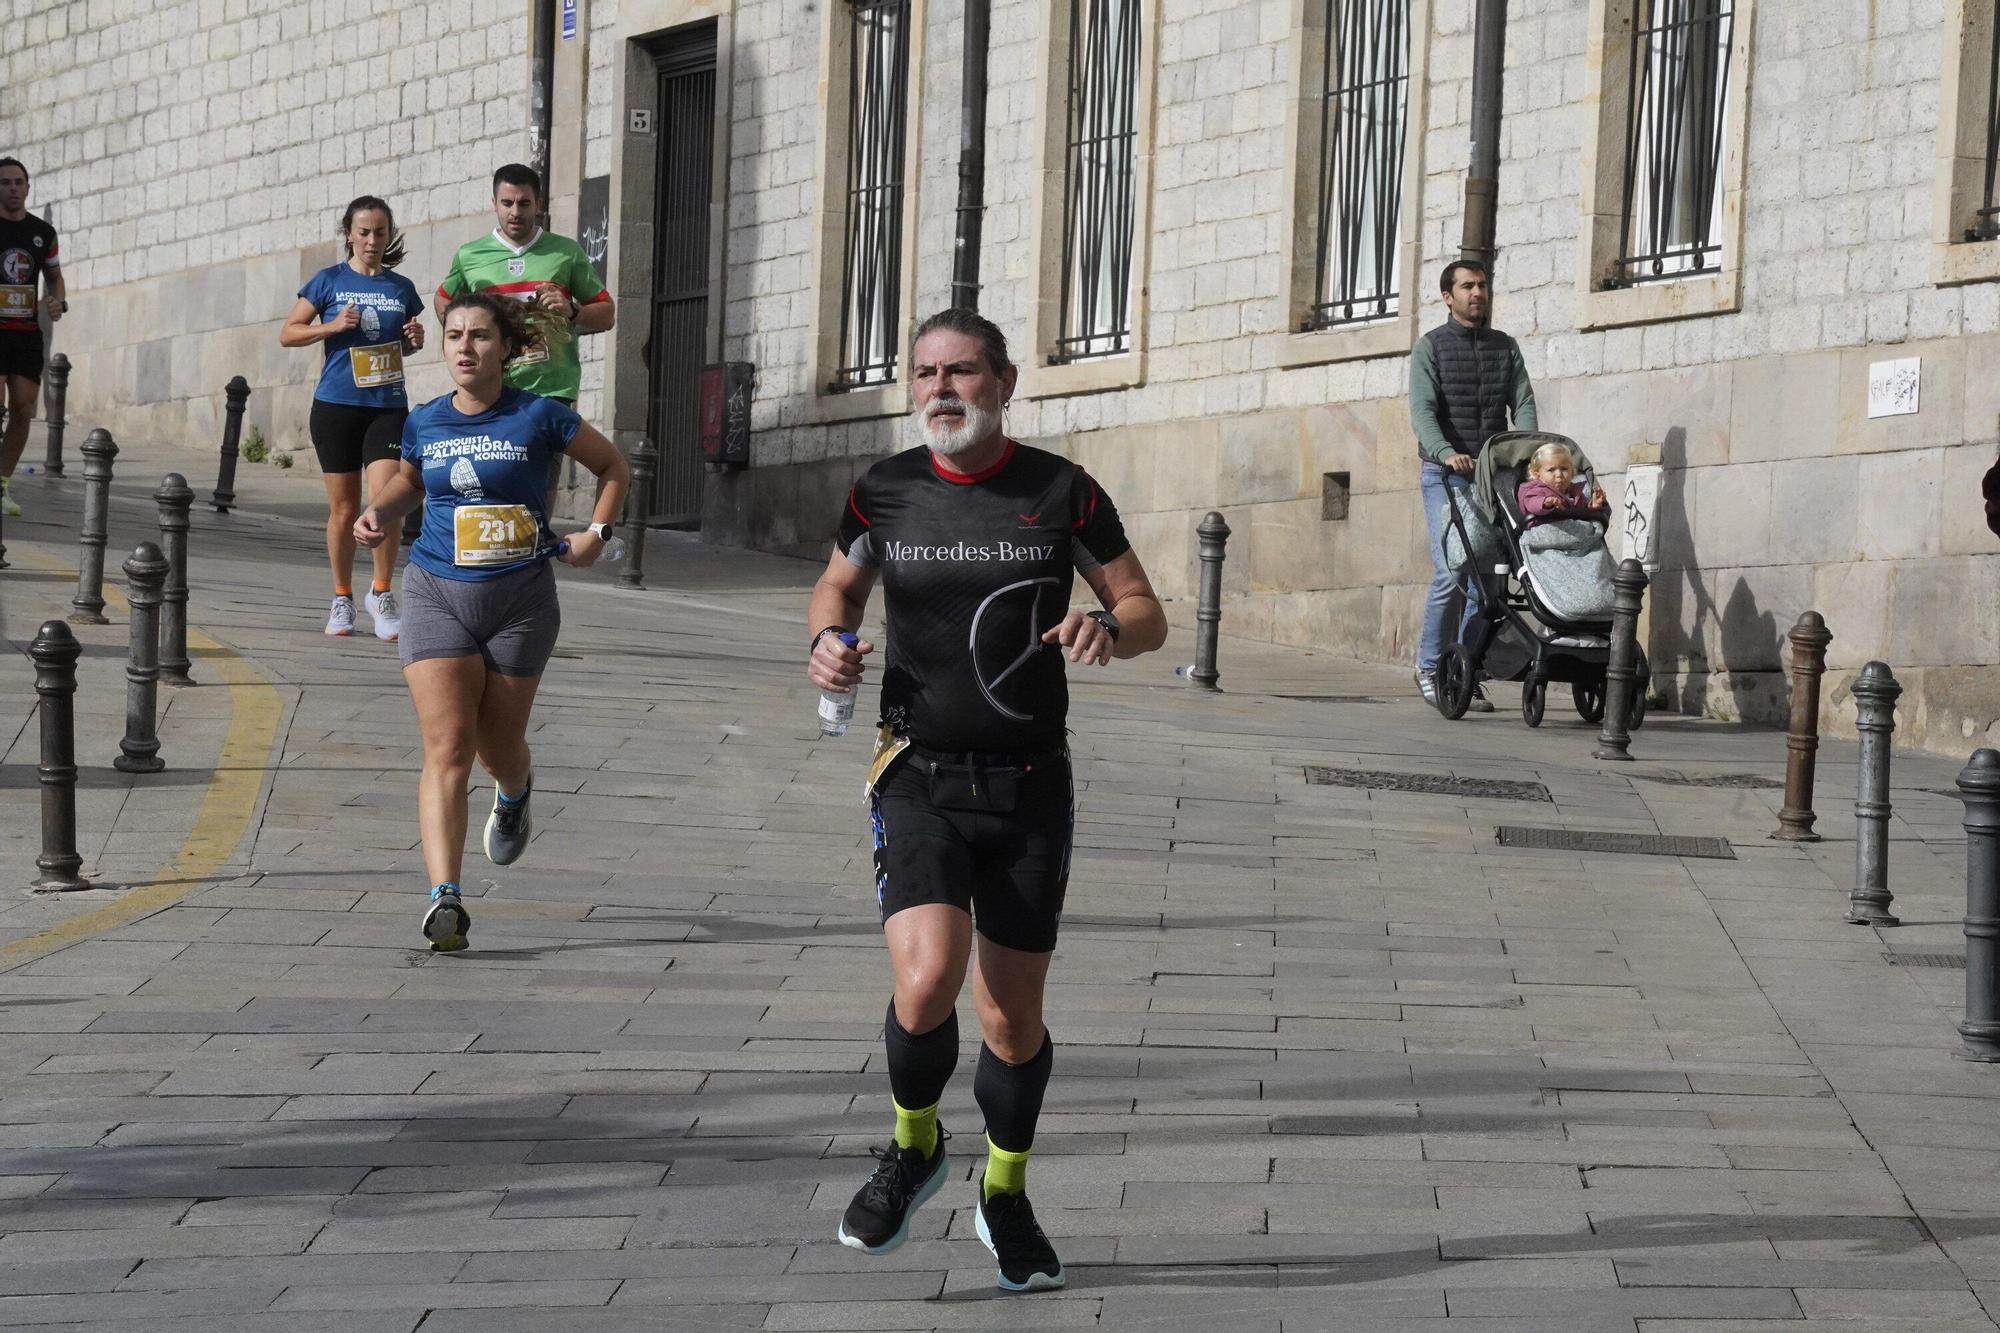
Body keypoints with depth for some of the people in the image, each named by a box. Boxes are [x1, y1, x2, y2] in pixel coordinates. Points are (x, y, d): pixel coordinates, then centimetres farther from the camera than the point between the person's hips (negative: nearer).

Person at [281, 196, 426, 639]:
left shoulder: (401, 288, 8)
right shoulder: (329, 281, 2)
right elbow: (288, 334, 3)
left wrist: (415, 339, -1)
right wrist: (333, 326, -12)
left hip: (387, 407, 1)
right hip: (335, 407, -1)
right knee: (344, 510, 6)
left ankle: (381, 593, 0)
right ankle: (342, 600, 20)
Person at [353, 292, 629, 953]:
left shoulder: (539, 417, -4)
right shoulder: (424, 422, 4)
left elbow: (612, 466, 10)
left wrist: (596, 533, -1)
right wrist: (380, 513, 6)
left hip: (520, 598, -1)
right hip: (437, 594, 1)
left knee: (498, 746, 11)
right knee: (446, 749, -13)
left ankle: (514, 797, 51)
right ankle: (445, 898, -22)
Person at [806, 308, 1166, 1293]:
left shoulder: (1062, 492, -2)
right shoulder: (884, 492, 1)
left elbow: (1148, 613, 4)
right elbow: (839, 585, 19)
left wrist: (1109, 630, -19)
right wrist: (827, 640, -3)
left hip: (1029, 782, 0)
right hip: (918, 777, 0)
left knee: (1014, 1013, 6)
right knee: (926, 981, -21)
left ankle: (1005, 1197, 31)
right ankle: (914, 1143, 9)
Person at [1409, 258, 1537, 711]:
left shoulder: (1506, 347, 14)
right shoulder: (1431, 347, 2)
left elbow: (1523, 404, 3)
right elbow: (1422, 410, -11)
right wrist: (1447, 452, -30)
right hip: (1445, 476, -4)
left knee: (1485, 576, 0)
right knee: (1451, 570, -15)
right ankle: (1428, 665, 1)